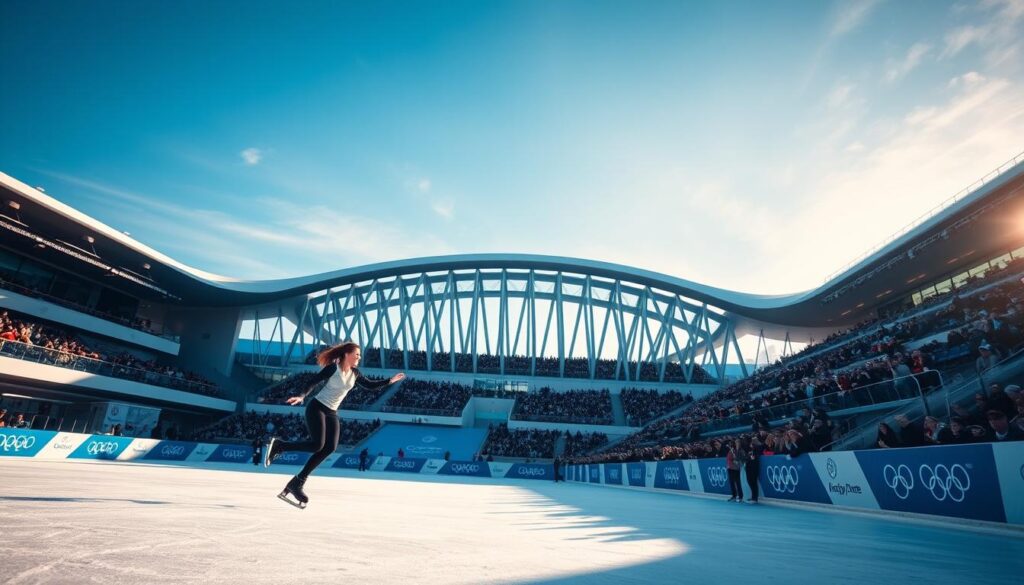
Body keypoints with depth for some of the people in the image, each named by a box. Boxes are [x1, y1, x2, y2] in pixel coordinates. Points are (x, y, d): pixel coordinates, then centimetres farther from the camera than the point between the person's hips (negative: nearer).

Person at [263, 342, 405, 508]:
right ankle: (277, 445, 3)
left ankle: (298, 482, -1)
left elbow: (370, 385, 13)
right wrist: (302, 396, -29)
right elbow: (314, 382, -14)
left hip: (332, 413, 7)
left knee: (330, 448, -9)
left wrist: (390, 381, 6)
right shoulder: (333, 368, -11)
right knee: (317, 445, -19)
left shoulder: (355, 374, 7)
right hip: (316, 408, -7)